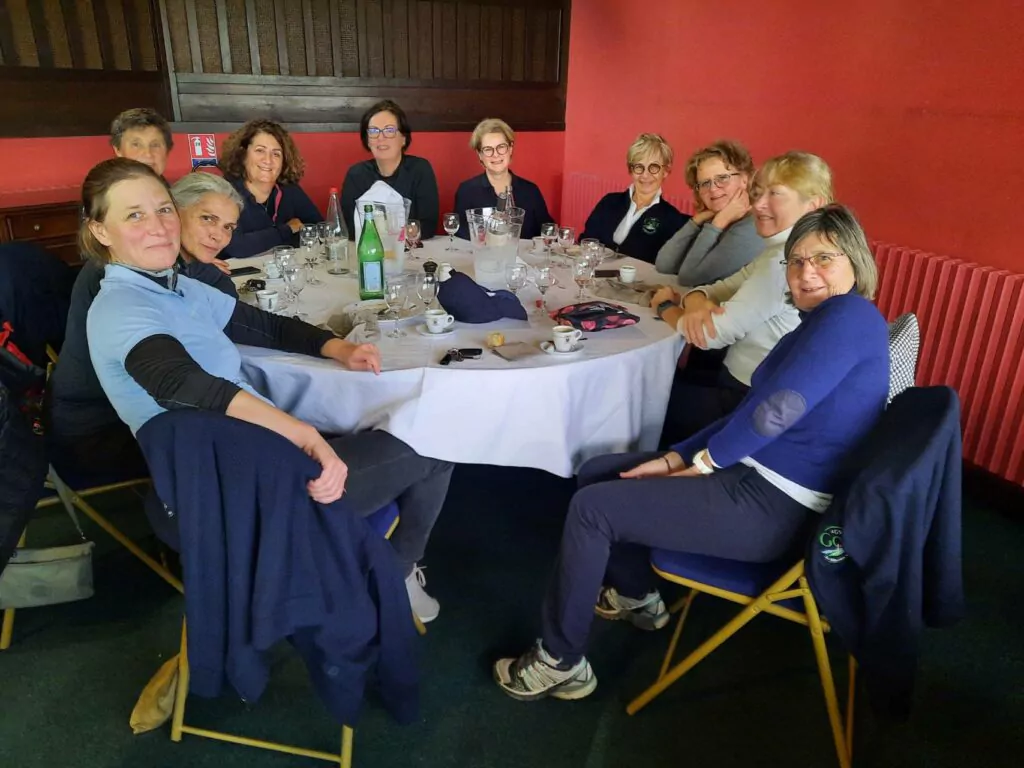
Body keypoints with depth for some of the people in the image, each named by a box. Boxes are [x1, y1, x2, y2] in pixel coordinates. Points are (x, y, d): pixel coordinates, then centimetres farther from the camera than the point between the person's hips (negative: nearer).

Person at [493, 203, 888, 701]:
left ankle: (560, 663, 3)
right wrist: (675, 458, 4)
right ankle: (638, 596, 32)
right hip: (757, 474, 10)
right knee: (597, 473, 13)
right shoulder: (819, 324, 15)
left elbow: (778, 408, -26)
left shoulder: (851, 314, -16)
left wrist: (703, 460, -11)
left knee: (592, 506, -12)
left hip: (776, 508, -10)